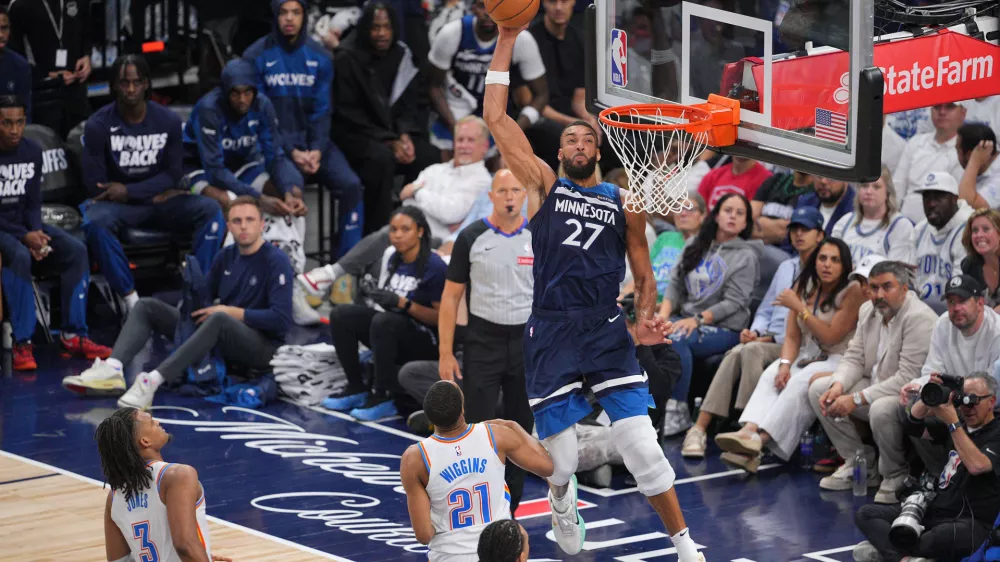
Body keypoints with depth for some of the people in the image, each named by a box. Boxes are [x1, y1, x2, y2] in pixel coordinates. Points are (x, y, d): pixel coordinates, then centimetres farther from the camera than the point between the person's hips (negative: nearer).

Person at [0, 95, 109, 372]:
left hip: (26, 225, 6)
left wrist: (36, 232, -13)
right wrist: (24, 236, -23)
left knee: (76, 250, -15)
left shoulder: (32, 151, 3)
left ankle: (73, 336, -15)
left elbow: (34, 203, 7)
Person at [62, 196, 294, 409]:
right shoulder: (226, 256, 10)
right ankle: (113, 368, -26)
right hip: (220, 343, 8)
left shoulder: (276, 262, -11)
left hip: (262, 346, -8)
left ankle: (153, 381, -48)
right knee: (147, 306, 1)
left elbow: (281, 319, -20)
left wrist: (233, 312, -18)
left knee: (218, 320, -40)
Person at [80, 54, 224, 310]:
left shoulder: (168, 120, 0)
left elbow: (173, 175, 0)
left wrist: (128, 191, -16)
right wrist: (153, 193, -11)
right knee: (94, 221, -37)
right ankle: (131, 300, -32)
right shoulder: (98, 125, -8)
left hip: (159, 201, 3)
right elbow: (94, 184, -11)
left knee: (210, 209, -22)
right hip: (116, 203, -3)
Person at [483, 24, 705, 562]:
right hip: (550, 332, -1)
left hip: (607, 332, 1)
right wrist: (506, 40, -1)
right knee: (560, 462, 1)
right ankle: (563, 506, 37)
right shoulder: (543, 185, 8)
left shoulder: (623, 203, 12)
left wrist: (645, 317, -4)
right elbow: (495, 117, 1)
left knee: (642, 446, -9)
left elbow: (643, 274, 17)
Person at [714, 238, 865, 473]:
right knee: (771, 375, -25)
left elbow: (831, 337, -15)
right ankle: (749, 430, -47)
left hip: (839, 360, -6)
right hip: (807, 357, 6)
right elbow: (792, 336, 6)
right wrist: (785, 364, -14)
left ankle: (761, 439, -46)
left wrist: (799, 308, -15)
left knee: (801, 383, -34)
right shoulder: (804, 287, 10)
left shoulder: (853, 291, -9)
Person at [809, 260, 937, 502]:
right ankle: (858, 460, 6)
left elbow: (908, 379, -28)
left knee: (881, 409, -39)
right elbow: (854, 357, 9)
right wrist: (838, 386, -14)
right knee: (818, 389, 0)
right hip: (875, 386, 9)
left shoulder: (919, 318, -23)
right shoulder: (868, 311, 5)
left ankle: (896, 475, -12)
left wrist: (856, 399, -29)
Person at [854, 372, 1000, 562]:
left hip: (969, 523, -8)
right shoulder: (962, 426, 17)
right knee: (866, 514, -6)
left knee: (946, 535, -44)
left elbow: (976, 465, -24)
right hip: (935, 510, 8)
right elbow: (914, 425, 16)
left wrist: (952, 422, -20)